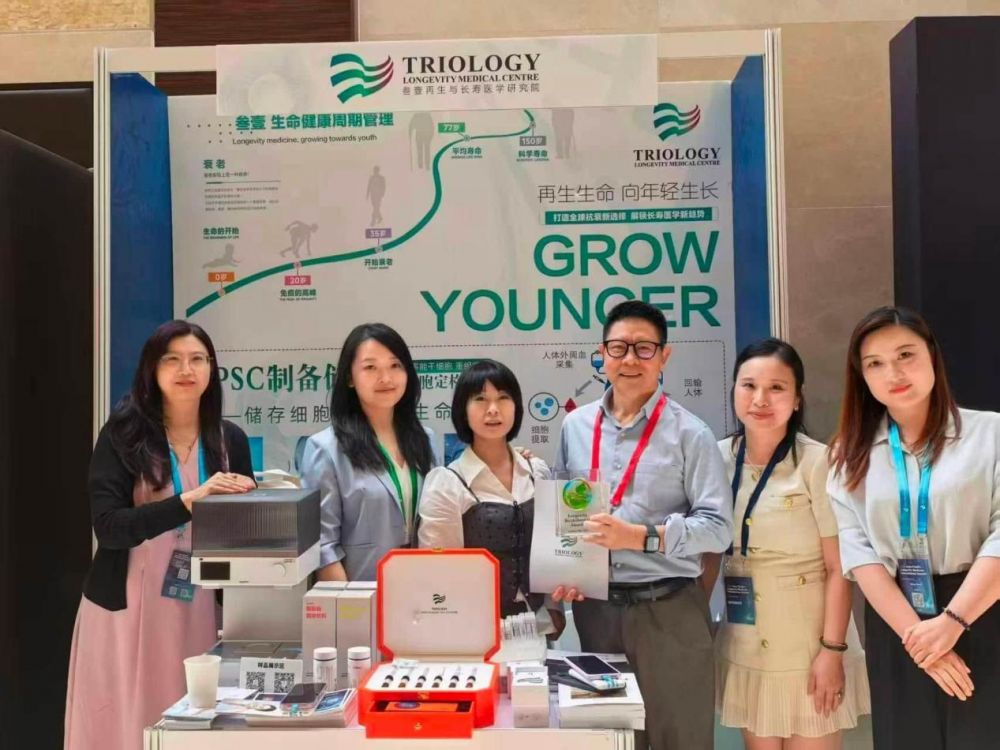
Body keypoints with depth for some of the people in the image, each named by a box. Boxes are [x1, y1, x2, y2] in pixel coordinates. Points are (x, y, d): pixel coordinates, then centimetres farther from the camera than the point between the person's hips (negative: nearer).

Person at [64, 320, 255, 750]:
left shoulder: (230, 439, 4)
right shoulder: (123, 434, -5)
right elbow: (107, 527, -15)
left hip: (198, 611, 2)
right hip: (126, 608, -2)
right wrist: (189, 500, -25)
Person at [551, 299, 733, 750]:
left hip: (668, 611, -3)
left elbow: (717, 528, -11)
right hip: (595, 608, 4)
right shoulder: (576, 426, 6)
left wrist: (639, 537, -21)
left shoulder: (690, 434, -7)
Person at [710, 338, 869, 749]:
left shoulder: (818, 462, -15)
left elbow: (839, 568, -12)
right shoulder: (719, 458, 0)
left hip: (807, 643, -4)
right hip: (744, 646, 5)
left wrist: (832, 650, -14)